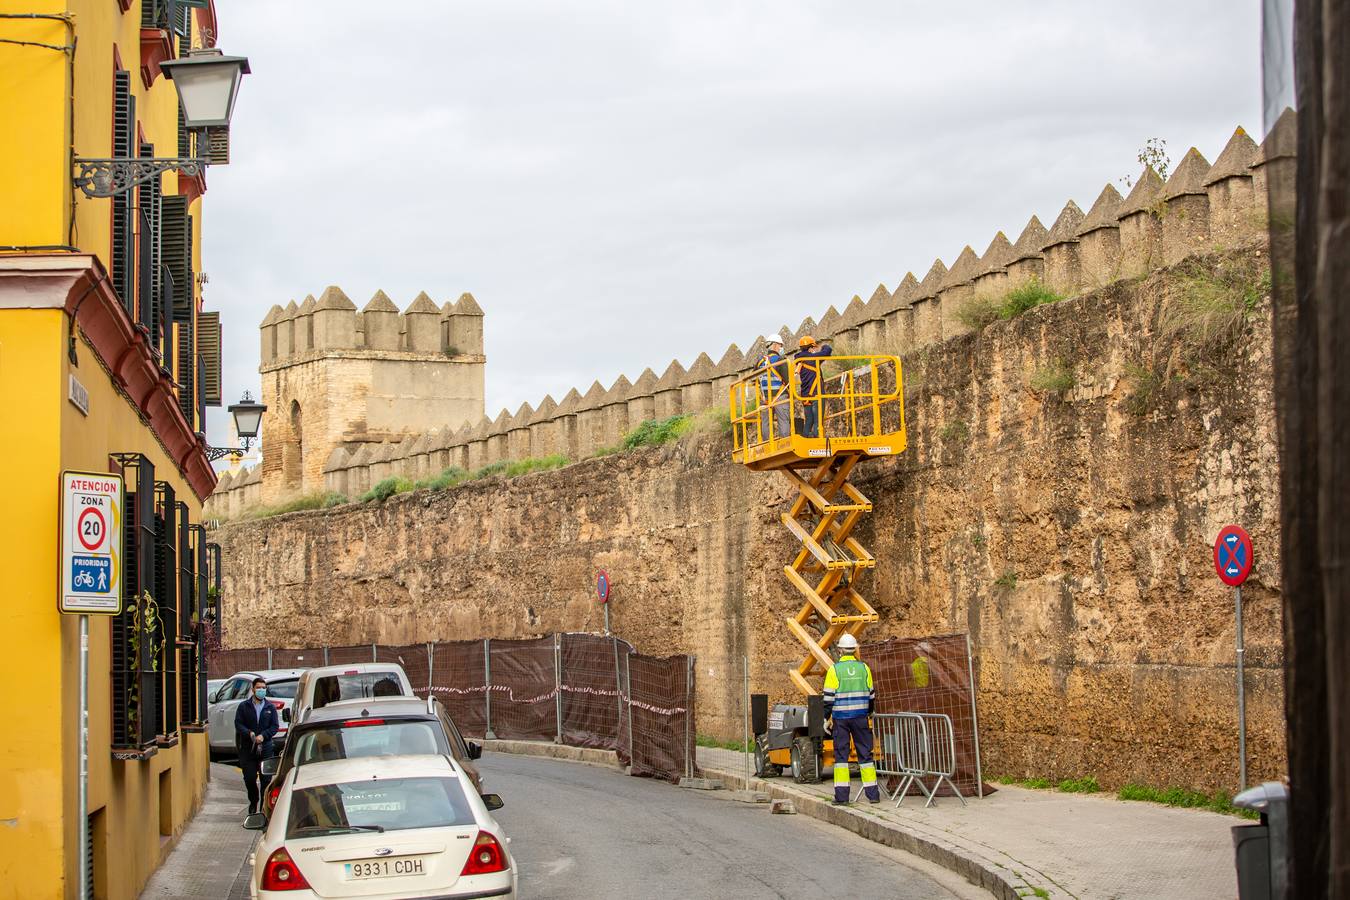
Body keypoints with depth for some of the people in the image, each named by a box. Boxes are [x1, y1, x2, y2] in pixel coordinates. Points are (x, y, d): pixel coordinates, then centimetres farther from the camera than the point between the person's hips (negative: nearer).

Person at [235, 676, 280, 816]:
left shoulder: (270, 708, 9)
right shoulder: (243, 707, 5)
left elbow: (275, 726, 3)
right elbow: (238, 724, -1)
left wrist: (263, 736, -14)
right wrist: (249, 734, -19)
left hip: (266, 748, 1)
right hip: (247, 749, -1)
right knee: (249, 778, -1)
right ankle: (253, 802, 22)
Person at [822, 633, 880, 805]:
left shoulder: (834, 669, -5)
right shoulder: (864, 668, 3)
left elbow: (828, 697, -6)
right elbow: (871, 694, 10)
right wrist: (870, 713, 25)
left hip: (840, 718, -2)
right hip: (860, 717, 2)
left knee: (841, 754, 2)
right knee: (865, 753, 7)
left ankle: (841, 794, -3)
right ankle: (872, 793, 4)